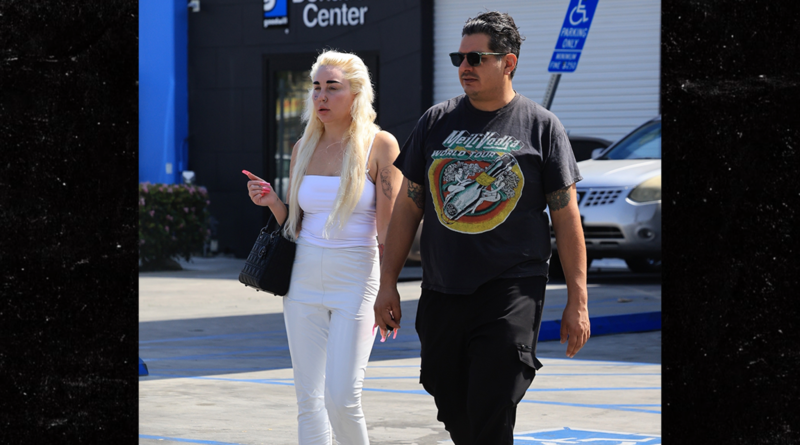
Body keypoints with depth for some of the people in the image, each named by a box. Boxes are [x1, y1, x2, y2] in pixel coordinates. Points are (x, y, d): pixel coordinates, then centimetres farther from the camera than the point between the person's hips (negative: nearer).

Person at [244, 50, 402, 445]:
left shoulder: (379, 145, -6)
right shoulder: (304, 148, 9)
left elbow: (388, 230, -8)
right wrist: (271, 202, -4)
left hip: (355, 278, -5)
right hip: (304, 277, 5)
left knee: (341, 399, -12)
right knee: (308, 399, 5)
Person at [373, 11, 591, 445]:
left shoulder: (540, 125, 2)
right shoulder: (436, 121, 9)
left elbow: (566, 216, 3)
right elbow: (408, 205, 13)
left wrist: (577, 300, -1)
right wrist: (387, 283, 9)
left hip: (511, 291, -4)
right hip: (442, 291, 4)